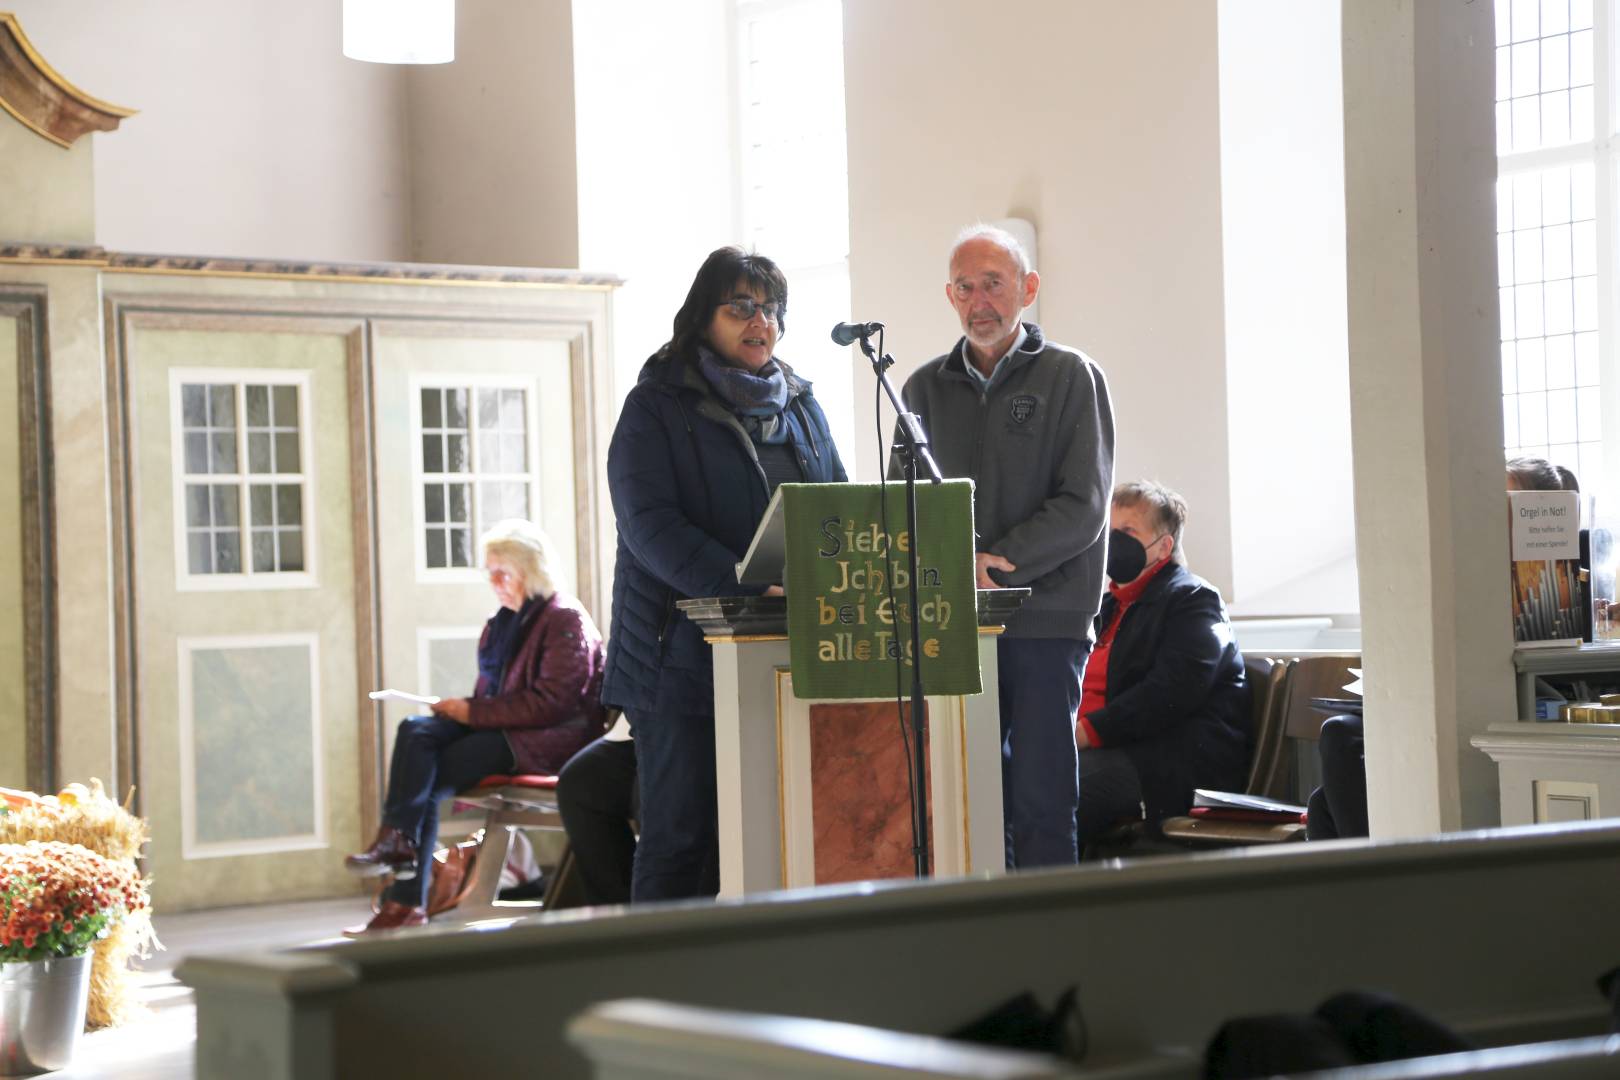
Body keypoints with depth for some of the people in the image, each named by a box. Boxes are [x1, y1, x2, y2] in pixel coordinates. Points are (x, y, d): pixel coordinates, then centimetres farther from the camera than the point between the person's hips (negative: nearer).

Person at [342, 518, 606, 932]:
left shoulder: (565, 620, -8)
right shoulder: (501, 622, 19)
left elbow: (552, 703, -17)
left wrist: (474, 712, -17)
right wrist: (462, 709, -2)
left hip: (546, 742, -8)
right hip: (500, 729, 8)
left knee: (426, 778, -22)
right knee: (415, 731, -18)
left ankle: (407, 899, -22)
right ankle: (397, 838, -26)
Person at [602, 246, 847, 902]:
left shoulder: (800, 405, 17)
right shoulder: (656, 406, 0)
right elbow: (652, 527, -13)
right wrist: (753, 583, -25)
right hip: (685, 657, -5)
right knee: (680, 839, -3)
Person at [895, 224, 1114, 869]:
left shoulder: (1070, 377, 3)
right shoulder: (926, 388, 14)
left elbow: (1082, 508, -6)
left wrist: (994, 562, -16)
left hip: (1045, 621, -3)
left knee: (1041, 800, -3)